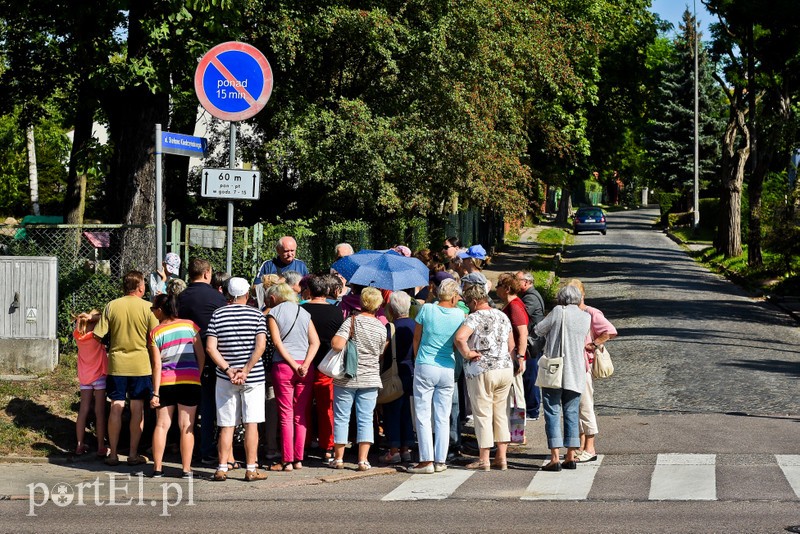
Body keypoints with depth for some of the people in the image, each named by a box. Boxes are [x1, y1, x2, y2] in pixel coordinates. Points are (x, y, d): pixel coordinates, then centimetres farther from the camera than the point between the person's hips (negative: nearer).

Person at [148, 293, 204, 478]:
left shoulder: (155, 333, -1)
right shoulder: (189, 325, 4)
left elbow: (157, 365, -6)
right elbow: (201, 355, 3)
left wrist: (155, 393, -5)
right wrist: (198, 376, 15)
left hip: (165, 383, -1)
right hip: (190, 382, 1)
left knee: (161, 425, 9)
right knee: (186, 426, 4)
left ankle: (157, 467, 9)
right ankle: (186, 469, 3)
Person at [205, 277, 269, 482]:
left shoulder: (217, 315, 2)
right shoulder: (257, 315, -1)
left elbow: (210, 348, -7)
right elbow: (260, 346, -13)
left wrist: (227, 369, -9)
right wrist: (246, 371, -13)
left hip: (225, 379, 1)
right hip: (253, 378, -1)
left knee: (226, 426, 7)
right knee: (251, 424, 2)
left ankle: (222, 468, 5)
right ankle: (251, 469, 1)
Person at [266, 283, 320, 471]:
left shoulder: (273, 313, 1)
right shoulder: (303, 312, 13)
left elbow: (277, 342, -9)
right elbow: (315, 342, 2)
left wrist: (294, 366, -10)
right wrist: (305, 365, -8)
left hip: (283, 366, -4)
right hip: (305, 367, 4)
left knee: (286, 415, -1)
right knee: (301, 416, 8)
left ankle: (287, 461, -2)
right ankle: (299, 459, 8)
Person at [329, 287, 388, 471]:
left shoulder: (352, 320, -10)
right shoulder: (381, 327, 1)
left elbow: (337, 344, -22)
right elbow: (380, 352, 11)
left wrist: (334, 342, 0)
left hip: (346, 379, -2)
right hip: (370, 379, 2)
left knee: (341, 417, 7)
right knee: (365, 419, 4)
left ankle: (338, 458, 11)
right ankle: (363, 459, -2)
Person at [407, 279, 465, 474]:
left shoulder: (427, 309, -5)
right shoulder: (459, 315, -3)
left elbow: (416, 338, 5)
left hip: (425, 367, -2)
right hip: (448, 369, 2)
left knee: (423, 415, 2)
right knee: (443, 417, 8)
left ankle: (427, 460, -3)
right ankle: (440, 461, 10)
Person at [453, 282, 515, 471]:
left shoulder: (475, 317, -12)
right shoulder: (503, 316, 10)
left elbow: (460, 337, -29)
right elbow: (511, 345, 16)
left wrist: (466, 353, -15)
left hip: (482, 372, -6)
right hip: (506, 369, 6)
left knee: (483, 414, 1)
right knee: (501, 413, 12)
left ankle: (484, 460, 5)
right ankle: (502, 457, 13)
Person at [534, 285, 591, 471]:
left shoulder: (558, 311, -7)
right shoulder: (586, 317, 5)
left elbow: (538, 330, 0)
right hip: (575, 373, 4)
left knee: (552, 414, -2)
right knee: (571, 414, 11)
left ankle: (555, 458, -8)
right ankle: (571, 456, 10)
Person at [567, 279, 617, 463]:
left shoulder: (591, 313, -9)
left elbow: (611, 332, -19)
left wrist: (592, 345, -17)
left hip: (585, 364, -8)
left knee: (585, 406, -5)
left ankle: (590, 449, 0)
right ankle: (582, 447, 16)